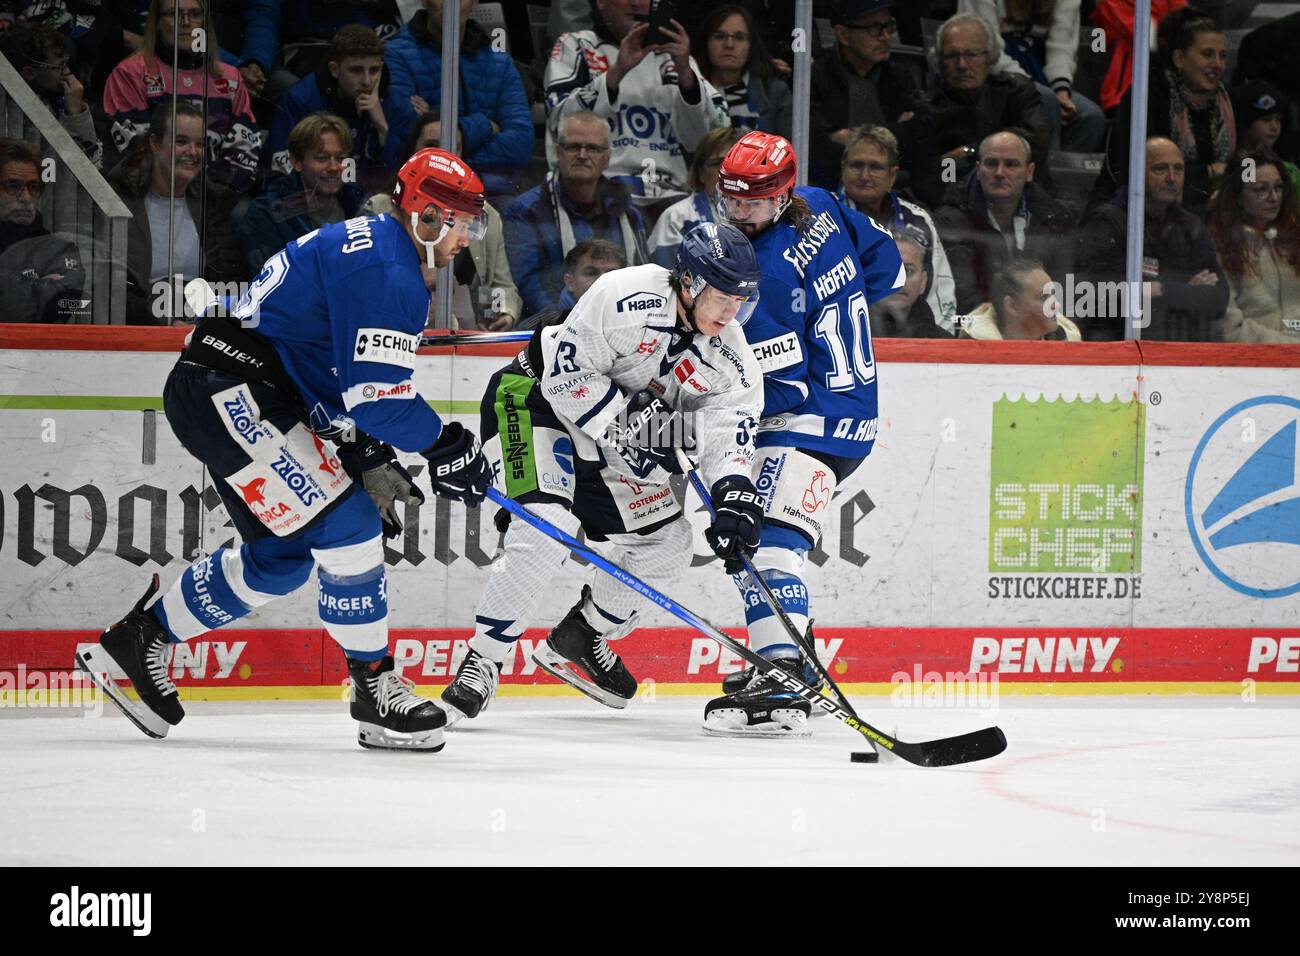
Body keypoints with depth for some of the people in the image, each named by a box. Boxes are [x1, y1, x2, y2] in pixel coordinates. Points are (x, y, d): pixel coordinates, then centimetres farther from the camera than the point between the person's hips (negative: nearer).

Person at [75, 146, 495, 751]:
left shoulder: (380, 254, 18)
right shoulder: (381, 267, -17)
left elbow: (348, 379, 23)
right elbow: (374, 391, -22)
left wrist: (372, 462, 13)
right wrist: (446, 446, -9)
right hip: (230, 395, -11)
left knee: (282, 556, 18)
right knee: (346, 525, -15)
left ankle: (135, 641, 31)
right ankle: (374, 688, -6)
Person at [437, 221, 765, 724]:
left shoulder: (728, 356, -8)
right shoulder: (629, 297, -29)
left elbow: (729, 429, -12)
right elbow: (568, 375, -28)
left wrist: (735, 496, -30)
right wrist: (625, 435, -30)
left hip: (617, 430, 8)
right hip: (534, 399, -8)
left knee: (666, 541, 4)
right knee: (547, 529, -27)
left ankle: (578, 641, 24)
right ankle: (480, 662, -17)